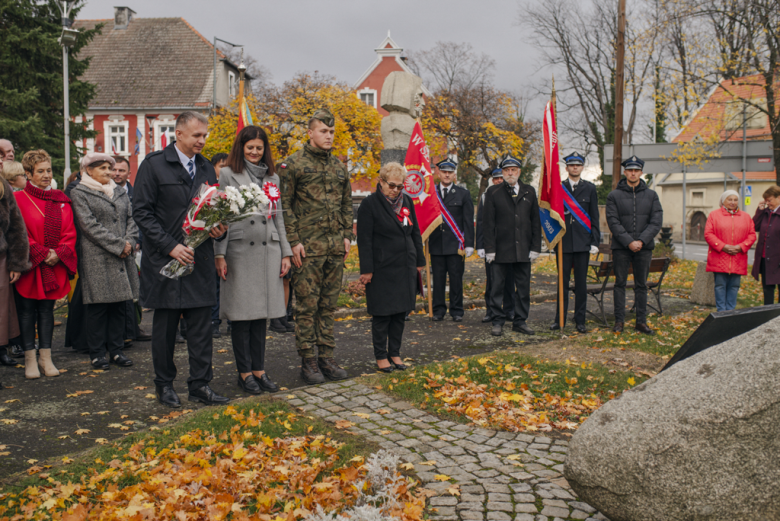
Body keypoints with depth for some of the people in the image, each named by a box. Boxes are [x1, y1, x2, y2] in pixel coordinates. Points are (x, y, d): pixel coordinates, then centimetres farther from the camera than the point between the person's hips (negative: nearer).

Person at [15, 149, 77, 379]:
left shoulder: (61, 200, 11)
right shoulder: (19, 199, -3)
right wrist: (41, 254, -14)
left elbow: (69, 232, 6)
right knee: (27, 311, 2)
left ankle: (46, 357, 14)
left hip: (54, 267, 4)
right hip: (29, 266, -3)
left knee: (47, 310, 8)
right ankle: (30, 359, 9)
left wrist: (58, 253, -9)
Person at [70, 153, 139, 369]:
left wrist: (129, 242, -6)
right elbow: (89, 225, -9)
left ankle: (116, 350, 15)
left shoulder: (120, 192, 18)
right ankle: (97, 353, 8)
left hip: (122, 257, 5)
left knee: (119, 305, 6)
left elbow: (131, 219, 13)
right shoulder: (79, 193, 0)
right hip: (96, 259, -5)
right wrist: (118, 245, -13)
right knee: (97, 306, -2)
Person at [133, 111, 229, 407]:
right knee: (165, 325, 6)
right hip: (165, 259, -4)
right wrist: (171, 246, -16)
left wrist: (219, 229, -2)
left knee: (201, 326, 5)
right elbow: (141, 212, -8)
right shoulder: (154, 165, -4)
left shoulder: (206, 168, 13)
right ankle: (164, 385, 21)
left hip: (200, 259, 4)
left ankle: (200, 385, 14)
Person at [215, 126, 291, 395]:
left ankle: (259, 369, 17)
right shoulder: (228, 175, 2)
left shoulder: (272, 178, 16)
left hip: (268, 250, 4)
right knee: (241, 314, 1)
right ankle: (244, 372, 11)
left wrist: (285, 252, 11)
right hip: (239, 250, -4)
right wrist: (219, 254, -9)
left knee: (262, 313, 9)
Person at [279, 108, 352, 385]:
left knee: (329, 304, 10)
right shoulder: (294, 164, -3)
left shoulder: (339, 166, 14)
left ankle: (326, 357, 18)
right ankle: (308, 360, 8)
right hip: (308, 247, -5)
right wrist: (293, 241, -12)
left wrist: (347, 235, 10)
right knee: (307, 305, -1)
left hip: (335, 247, 6)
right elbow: (284, 205, -6)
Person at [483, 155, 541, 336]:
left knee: (523, 287, 8)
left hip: (523, 250, 3)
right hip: (501, 249, -2)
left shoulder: (529, 191, 9)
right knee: (497, 287, 2)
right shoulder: (493, 192, 2)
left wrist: (535, 247, 2)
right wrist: (489, 249, -7)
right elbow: (488, 223, -1)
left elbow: (536, 221, 9)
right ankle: (497, 322, 11)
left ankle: (520, 321, 18)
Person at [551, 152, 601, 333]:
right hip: (564, 242, 0)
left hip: (583, 242, 0)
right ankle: (560, 319, 11)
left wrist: (595, 242, -1)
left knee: (581, 283, 4)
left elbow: (594, 217, 5)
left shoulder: (590, 188, 7)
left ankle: (580, 320, 11)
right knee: (563, 282, 4)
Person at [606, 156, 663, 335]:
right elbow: (613, 222, -5)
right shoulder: (614, 195, 2)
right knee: (620, 283, 2)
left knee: (641, 285, 6)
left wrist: (641, 241, -11)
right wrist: (628, 242, -14)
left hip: (644, 247, 2)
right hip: (621, 247, -2)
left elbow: (656, 221, 1)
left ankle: (641, 321, 12)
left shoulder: (651, 195, 8)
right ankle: (619, 321, 8)